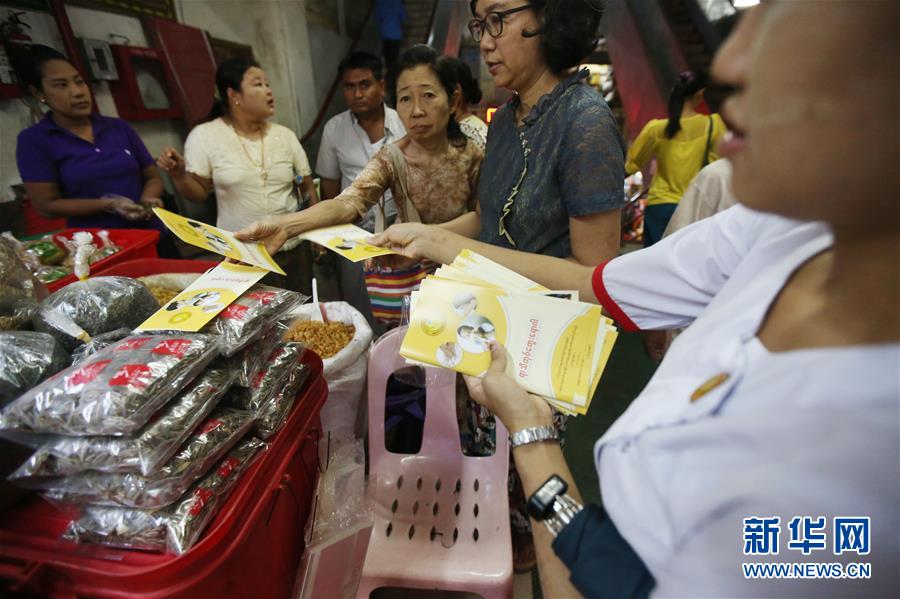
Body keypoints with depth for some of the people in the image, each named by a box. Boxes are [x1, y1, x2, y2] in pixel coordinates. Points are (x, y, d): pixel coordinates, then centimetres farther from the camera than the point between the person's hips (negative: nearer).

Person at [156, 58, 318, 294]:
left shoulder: (284, 135, 3)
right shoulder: (204, 135, -4)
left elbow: (308, 188, 6)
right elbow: (199, 193, 0)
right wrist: (178, 175, -20)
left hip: (294, 249, 3)